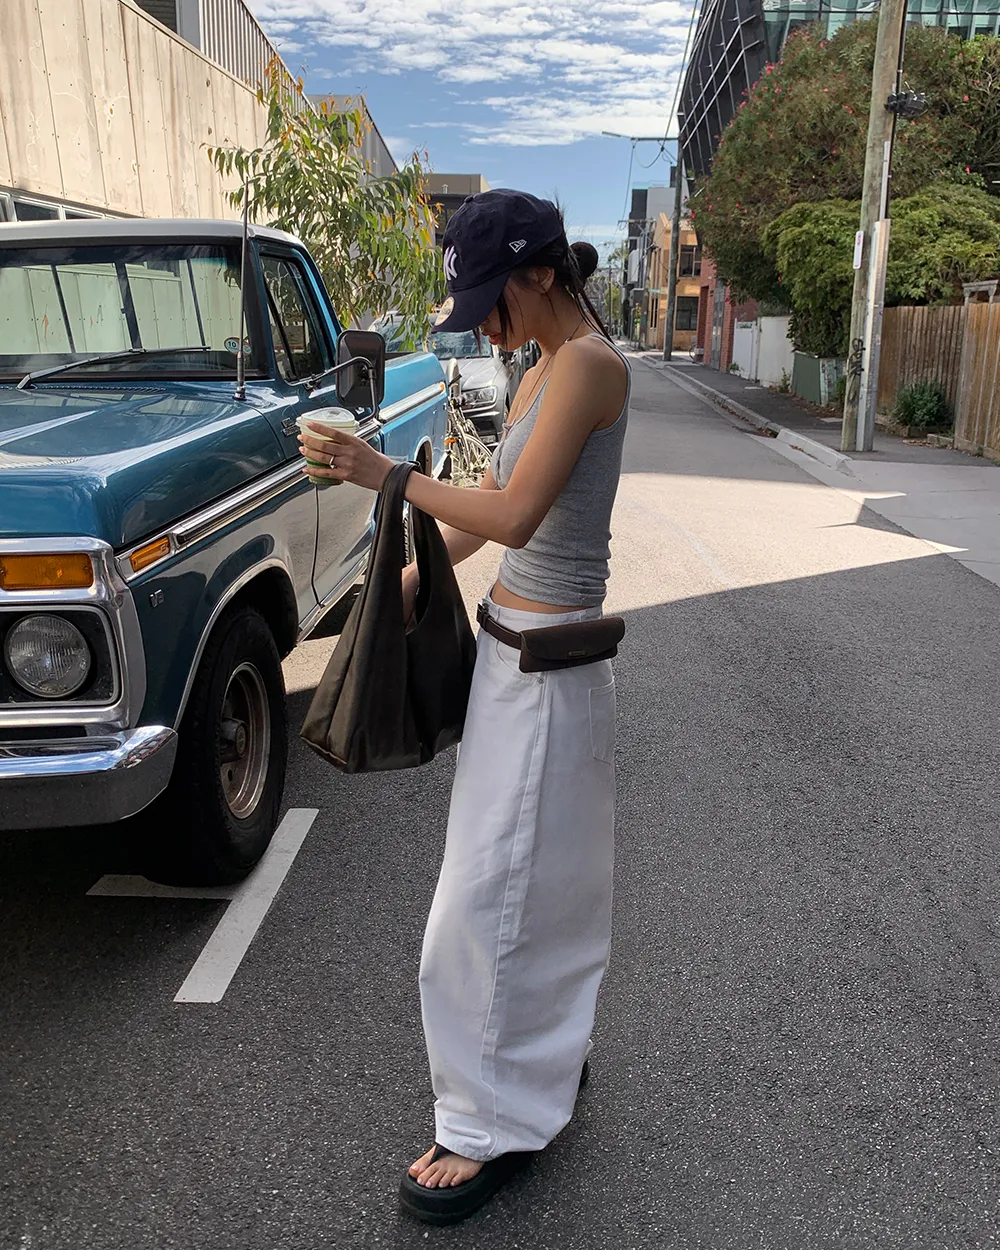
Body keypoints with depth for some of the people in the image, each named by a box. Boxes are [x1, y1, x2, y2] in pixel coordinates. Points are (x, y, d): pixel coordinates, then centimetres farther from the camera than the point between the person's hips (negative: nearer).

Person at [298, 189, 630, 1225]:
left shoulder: (589, 364, -17)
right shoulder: (548, 368, 11)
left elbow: (514, 517, -25)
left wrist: (386, 475, -17)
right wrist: (417, 577, 17)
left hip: (544, 667, -9)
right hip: (515, 644, 9)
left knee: (495, 894, 0)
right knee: (546, 877, 20)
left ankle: (495, 1125, 18)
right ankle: (550, 1057, 38)